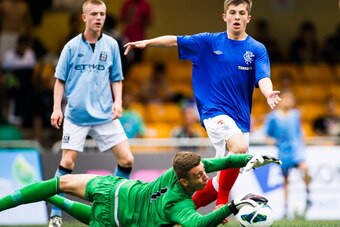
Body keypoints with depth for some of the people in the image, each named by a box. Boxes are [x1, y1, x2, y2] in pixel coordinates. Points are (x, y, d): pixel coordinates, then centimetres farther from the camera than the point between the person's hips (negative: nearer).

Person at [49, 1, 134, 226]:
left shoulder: (111, 45, 5)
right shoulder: (72, 46, 1)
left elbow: (116, 79, 12)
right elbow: (60, 79, 5)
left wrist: (118, 101, -3)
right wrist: (57, 108, -4)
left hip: (105, 115, 2)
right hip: (76, 114, -2)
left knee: (126, 159, -5)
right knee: (67, 162, -6)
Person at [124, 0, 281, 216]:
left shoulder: (257, 49, 0)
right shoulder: (209, 42, 2)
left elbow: (263, 77, -16)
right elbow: (175, 41, 8)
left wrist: (269, 93, -37)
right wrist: (147, 42, -5)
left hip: (241, 118, 3)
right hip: (215, 111, -3)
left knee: (223, 178, 6)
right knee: (239, 147, -32)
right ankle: (222, 202, -19)